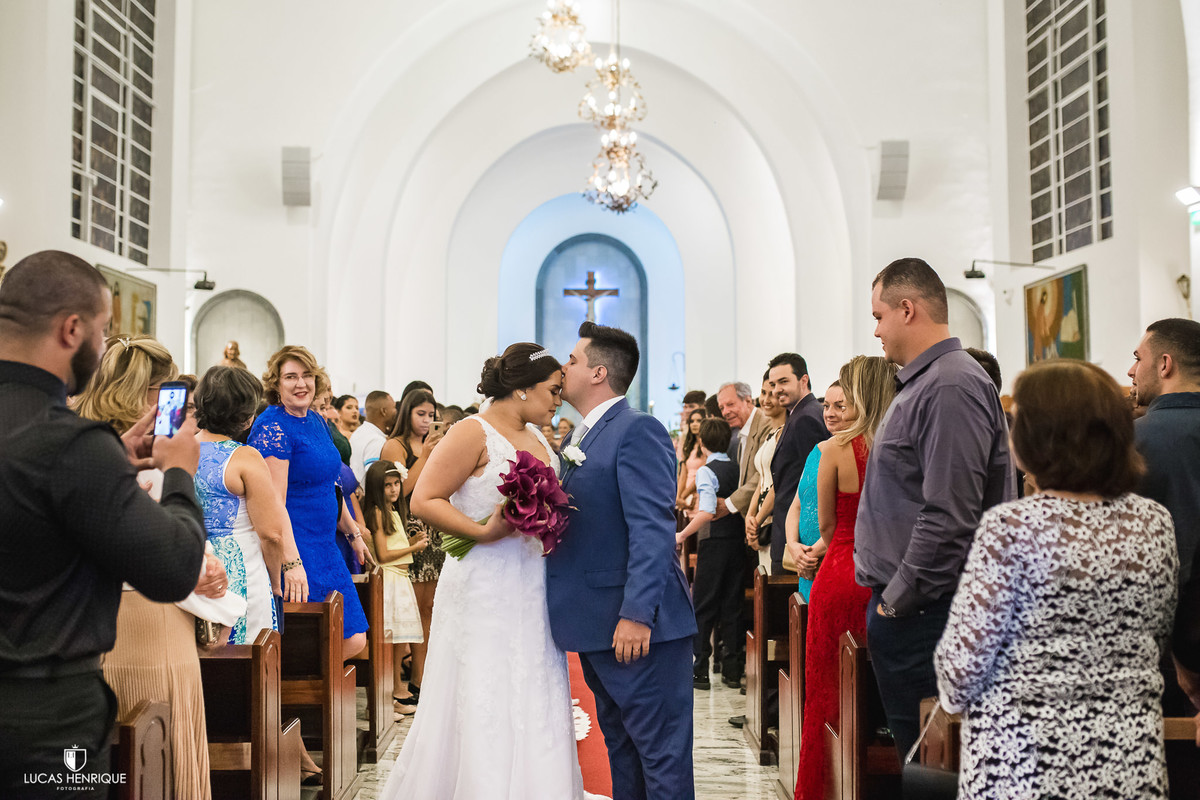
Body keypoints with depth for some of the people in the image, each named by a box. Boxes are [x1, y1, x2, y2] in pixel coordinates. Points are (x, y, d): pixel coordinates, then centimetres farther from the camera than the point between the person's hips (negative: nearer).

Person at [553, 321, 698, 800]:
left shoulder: (637, 430, -13)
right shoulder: (583, 438, 16)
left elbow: (653, 529, -22)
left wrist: (636, 614, -27)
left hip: (637, 628, -9)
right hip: (599, 626, 10)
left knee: (660, 752, -1)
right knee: (621, 749, 19)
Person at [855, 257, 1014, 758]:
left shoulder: (951, 388, -16)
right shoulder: (922, 383, 16)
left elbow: (949, 517, -23)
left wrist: (897, 599, -16)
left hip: (918, 613, -10)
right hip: (898, 601, 10)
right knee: (912, 751, 15)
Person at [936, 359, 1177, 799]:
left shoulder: (1010, 527, -18)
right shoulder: (1155, 523, -1)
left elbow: (964, 654, -14)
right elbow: (1157, 638, 13)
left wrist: (955, 696, 6)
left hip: (1019, 764, -5)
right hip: (1131, 762, 6)